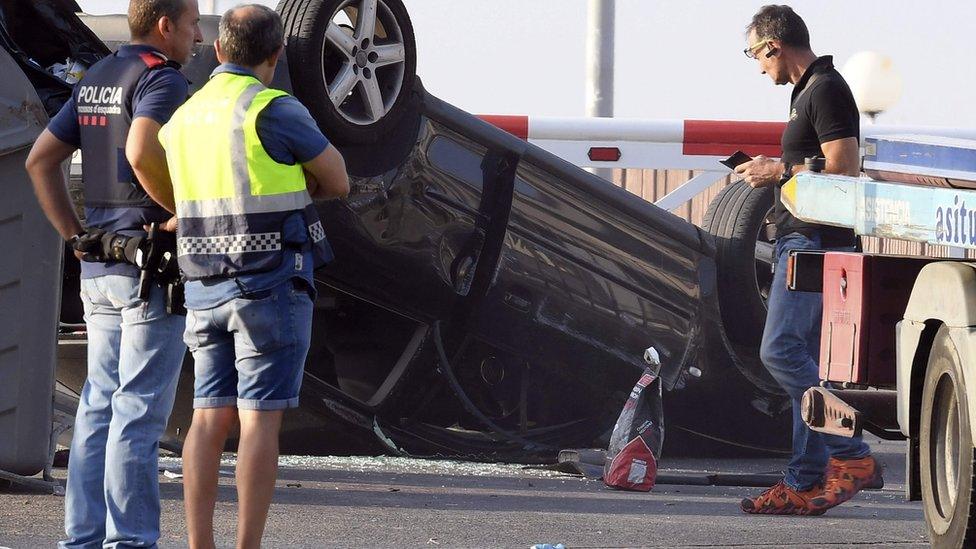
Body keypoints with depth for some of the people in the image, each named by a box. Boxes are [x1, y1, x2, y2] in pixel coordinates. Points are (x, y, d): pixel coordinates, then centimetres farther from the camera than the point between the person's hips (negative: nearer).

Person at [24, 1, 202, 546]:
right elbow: (142, 152, -31)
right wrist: (185, 210, -18)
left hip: (100, 267, 8)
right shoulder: (162, 79, -12)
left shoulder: (96, 81, 15)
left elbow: (41, 159, 16)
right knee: (140, 409, -7)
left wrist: (75, 235, 15)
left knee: (101, 405, 10)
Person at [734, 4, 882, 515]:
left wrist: (780, 172, -13)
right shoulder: (810, 90, 19)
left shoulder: (825, 90, -12)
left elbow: (845, 168, -21)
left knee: (781, 350, -17)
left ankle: (850, 455, -16)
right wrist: (775, 171, 16)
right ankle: (805, 484, 8)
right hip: (801, 241, 11)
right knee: (804, 361, 8)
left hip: (815, 242, -11)